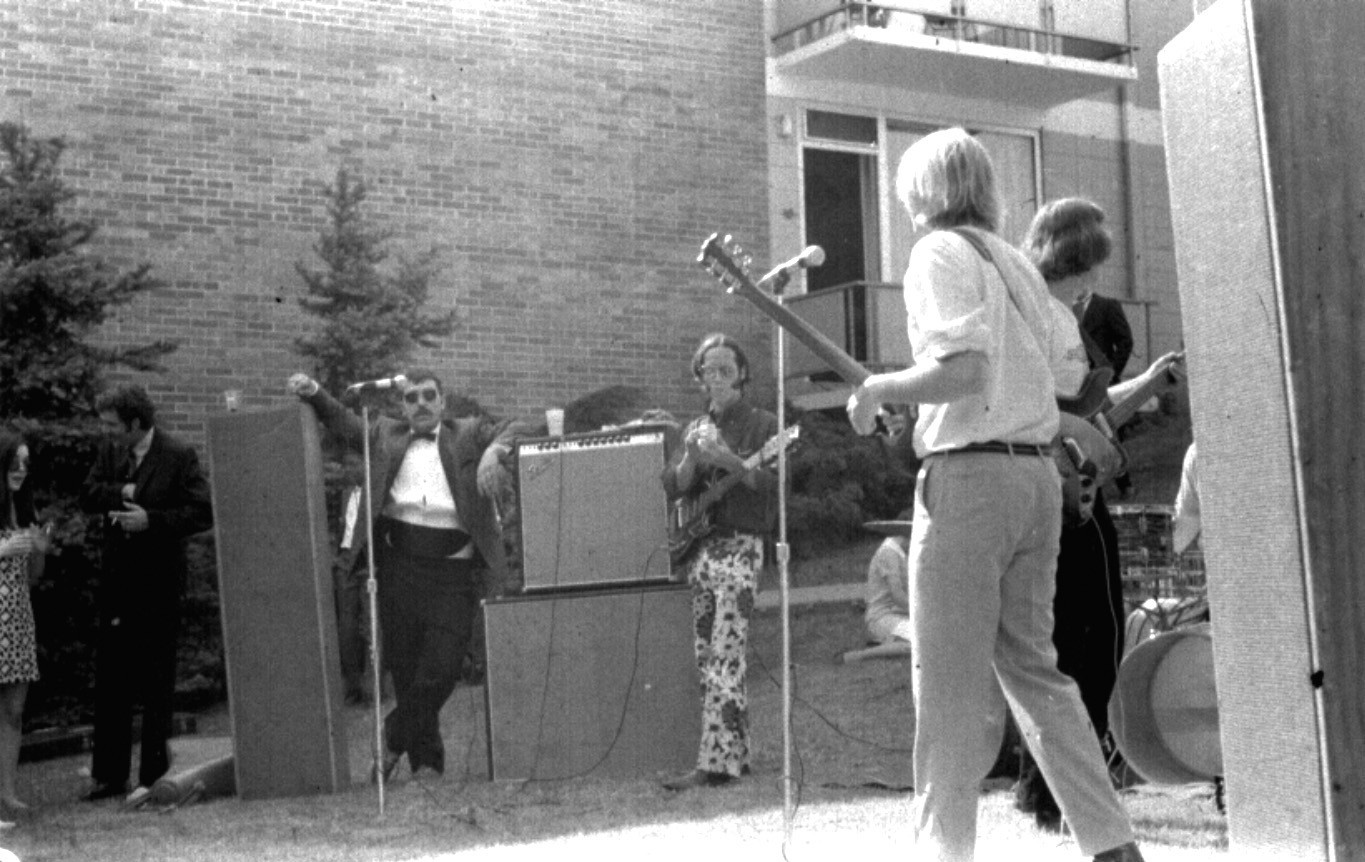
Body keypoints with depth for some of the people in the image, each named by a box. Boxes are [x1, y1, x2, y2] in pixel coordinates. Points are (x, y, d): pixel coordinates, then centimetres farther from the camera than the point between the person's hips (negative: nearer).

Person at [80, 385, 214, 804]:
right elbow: (87, 497, 2)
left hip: (157, 585, -6)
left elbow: (202, 513, -12)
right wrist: (122, 493, -14)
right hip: (117, 583, 6)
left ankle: (153, 776, 9)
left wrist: (151, 520, -20)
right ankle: (110, 775, 18)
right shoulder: (110, 451, 7)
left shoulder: (179, 455, -10)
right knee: (110, 682, 9)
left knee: (155, 684, 1)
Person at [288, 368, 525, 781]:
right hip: (400, 565, 2)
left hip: (454, 568, -2)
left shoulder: (468, 435, 10)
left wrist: (494, 449, -19)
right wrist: (314, 392, -1)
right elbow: (344, 423, 16)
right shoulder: (385, 435, 16)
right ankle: (426, 762, 17)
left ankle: (395, 742, 14)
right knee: (404, 666, 5)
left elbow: (510, 432, 2)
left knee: (440, 669, -7)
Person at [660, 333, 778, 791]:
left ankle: (717, 762, -15)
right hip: (698, 547, 7)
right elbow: (673, 487, 6)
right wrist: (692, 457, -12)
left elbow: (772, 484, -12)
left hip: (738, 546, -7)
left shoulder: (760, 424, 0)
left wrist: (731, 461, -24)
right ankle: (736, 753, 16)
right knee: (707, 661, 8)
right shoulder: (695, 428, 16)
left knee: (724, 660, -13)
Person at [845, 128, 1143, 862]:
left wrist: (876, 388, -6)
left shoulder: (941, 253, -6)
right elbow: (1071, 363, 18)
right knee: (1030, 664, 14)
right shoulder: (1015, 262, 17)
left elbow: (960, 368, -19)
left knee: (951, 681, -2)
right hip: (1038, 472, 8)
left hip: (969, 475, -8)